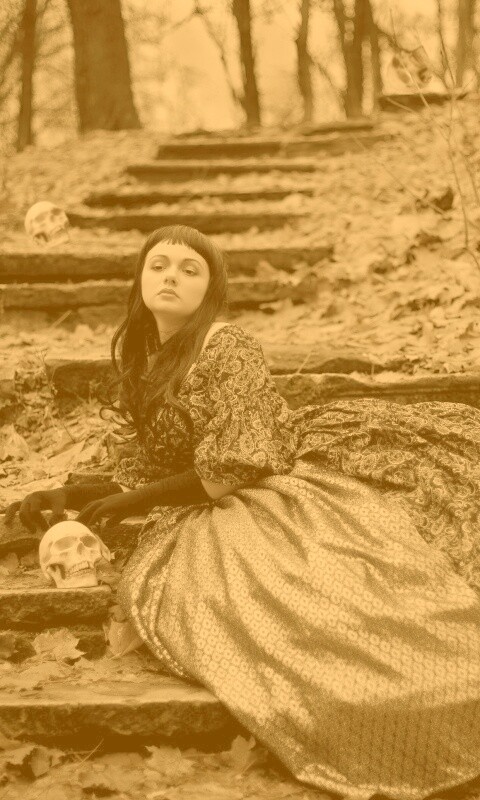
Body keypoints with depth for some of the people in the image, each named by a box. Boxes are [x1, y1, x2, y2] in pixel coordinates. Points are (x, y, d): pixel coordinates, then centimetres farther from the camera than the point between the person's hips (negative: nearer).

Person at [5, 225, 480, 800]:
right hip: (207, 517, 9)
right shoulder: (145, 356, 12)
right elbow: (157, 460, 19)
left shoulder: (227, 349, -12)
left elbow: (230, 471, -17)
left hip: (283, 491, -9)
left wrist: (130, 500, -7)